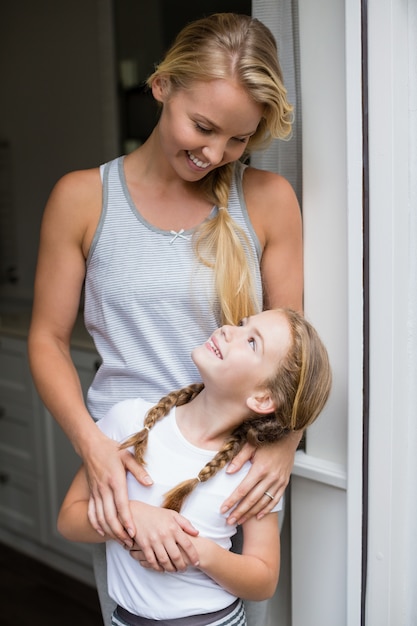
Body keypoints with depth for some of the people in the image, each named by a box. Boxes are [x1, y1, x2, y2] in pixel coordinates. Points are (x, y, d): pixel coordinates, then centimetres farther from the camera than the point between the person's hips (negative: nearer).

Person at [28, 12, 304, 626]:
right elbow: (48, 339, -1)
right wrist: (92, 444, -16)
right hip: (125, 464, 0)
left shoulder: (268, 200, -3)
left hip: (240, 469, 1)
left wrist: (285, 440, -14)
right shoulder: (83, 198, -4)